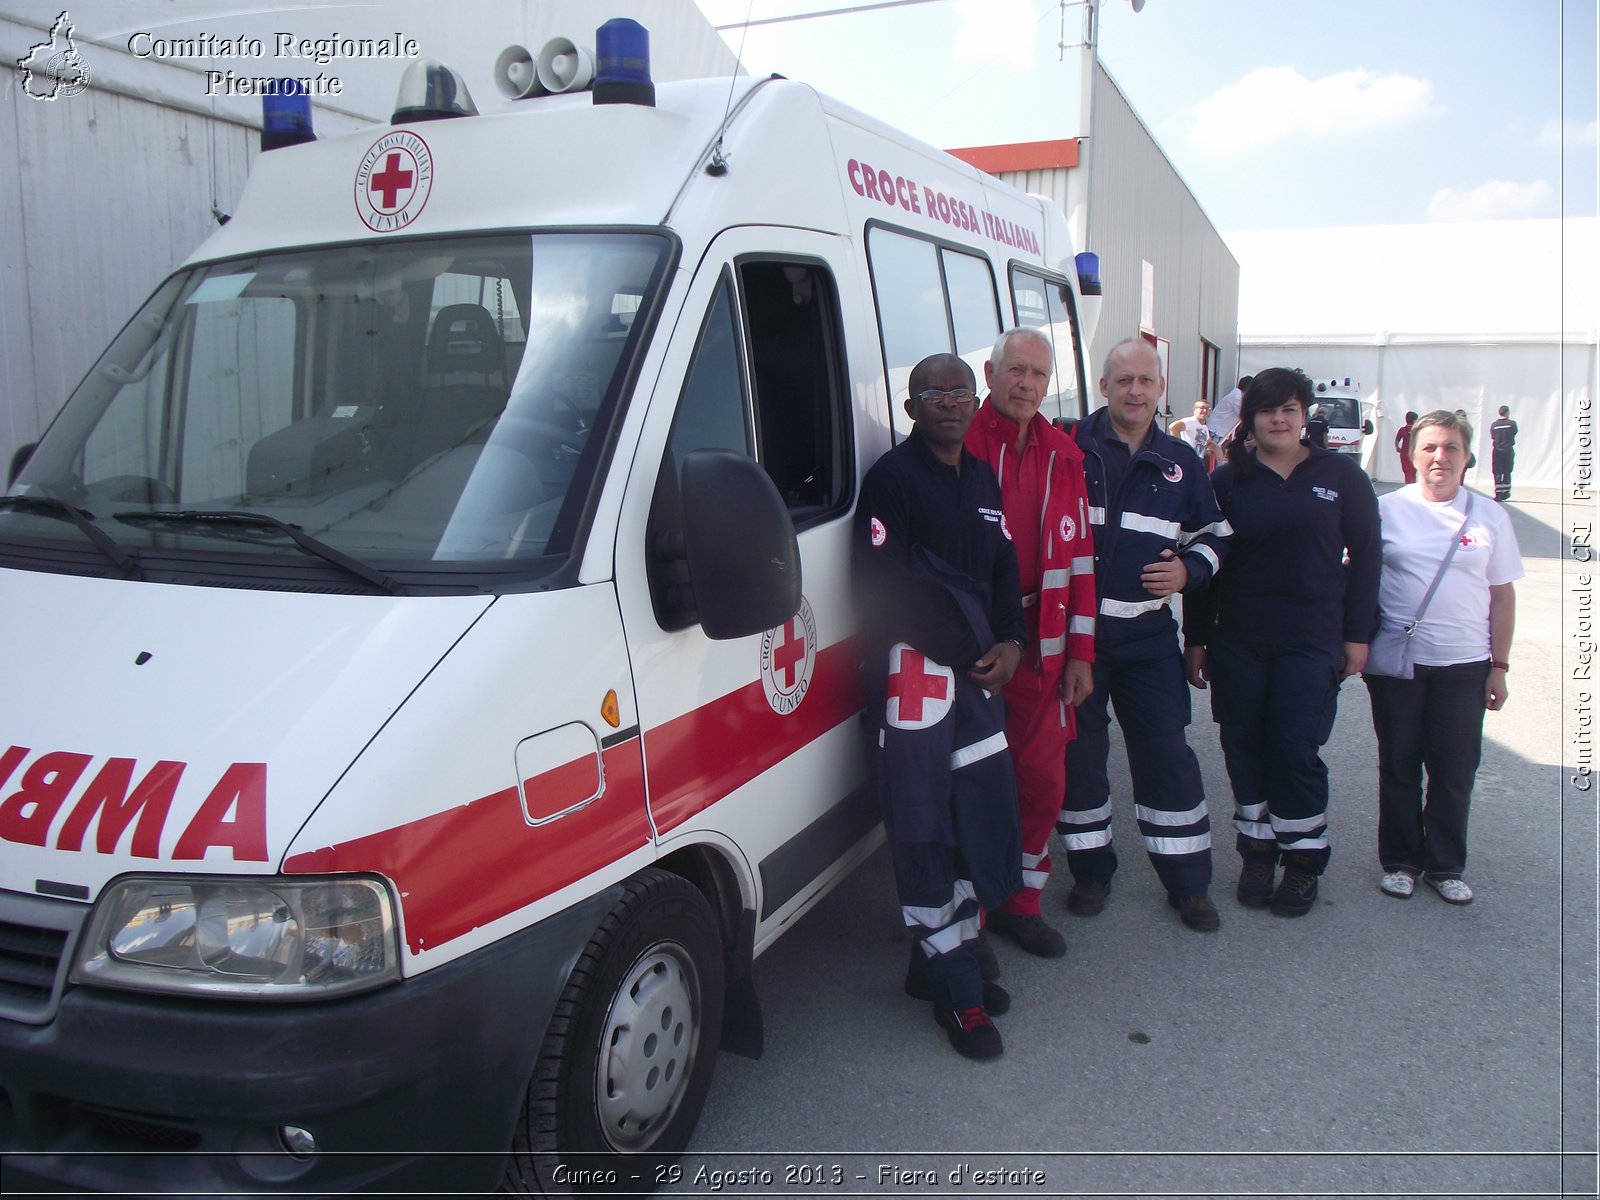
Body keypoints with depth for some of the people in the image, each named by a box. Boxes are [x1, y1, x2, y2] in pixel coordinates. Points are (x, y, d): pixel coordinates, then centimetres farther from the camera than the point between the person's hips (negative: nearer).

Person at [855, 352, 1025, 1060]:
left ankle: (939, 962, 26)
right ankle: (956, 992, 8)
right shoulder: (892, 478, -7)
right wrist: (970, 647, -10)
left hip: (978, 670, 8)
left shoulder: (983, 480, 18)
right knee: (923, 831, -2)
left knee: (984, 820, 10)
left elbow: (1005, 570, 21)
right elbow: (882, 585, -14)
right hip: (913, 666, -8)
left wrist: (1010, 643, 2)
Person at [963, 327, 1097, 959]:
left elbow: (1079, 557, 12)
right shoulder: (961, 443, -6)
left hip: (1039, 642, 5)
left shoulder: (1063, 456, 10)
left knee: (1043, 778, 10)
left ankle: (1020, 902, 28)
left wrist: (1080, 651, 9)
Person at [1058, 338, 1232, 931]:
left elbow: (1213, 534, 19)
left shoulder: (1180, 463, 9)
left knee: (1166, 754, 4)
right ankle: (1091, 870, 24)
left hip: (1147, 635, 2)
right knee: (1079, 753, 8)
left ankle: (1188, 881, 17)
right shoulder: (1070, 448, -2)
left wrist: (1189, 571, -1)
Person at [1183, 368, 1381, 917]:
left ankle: (1303, 860, 15)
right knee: (1244, 748, 5)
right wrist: (1196, 639, 4)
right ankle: (1257, 853, 21)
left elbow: (1365, 557, 6)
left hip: (1311, 642, -1)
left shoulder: (1341, 475, 3)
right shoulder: (1228, 480, 4)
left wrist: (1357, 634, 2)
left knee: (1296, 749, -3)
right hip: (1237, 641, 2)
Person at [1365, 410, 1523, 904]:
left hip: (1465, 664, 1)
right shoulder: (1387, 508, -1)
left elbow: (1503, 596, 6)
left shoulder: (1489, 517, 3)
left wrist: (1499, 666, 3)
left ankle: (1445, 867, 22)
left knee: (1455, 771, 6)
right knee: (1399, 766, 9)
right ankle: (1399, 861, 24)